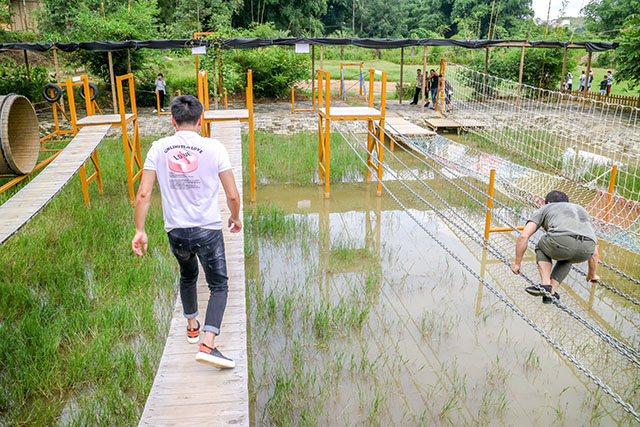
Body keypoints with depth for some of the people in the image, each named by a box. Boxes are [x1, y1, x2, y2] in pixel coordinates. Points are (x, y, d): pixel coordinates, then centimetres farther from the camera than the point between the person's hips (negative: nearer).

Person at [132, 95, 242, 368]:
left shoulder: (158, 149, -1)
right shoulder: (213, 148, -9)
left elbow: (143, 194, -4)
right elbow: (232, 195, -8)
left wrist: (140, 230, 5)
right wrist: (236, 218, 11)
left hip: (175, 231, 4)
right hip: (208, 230, -3)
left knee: (187, 277, 28)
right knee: (219, 286, 7)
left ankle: (192, 327, 45)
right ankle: (207, 345, -5)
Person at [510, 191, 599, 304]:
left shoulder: (545, 208, 31)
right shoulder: (581, 209, 41)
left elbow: (523, 236, 17)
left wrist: (517, 263, 28)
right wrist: (592, 275, 60)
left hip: (561, 241, -4)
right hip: (586, 249, 4)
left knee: (542, 247, 32)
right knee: (565, 259, 37)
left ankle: (545, 285, 15)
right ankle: (550, 293, 22)